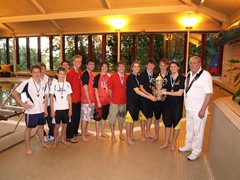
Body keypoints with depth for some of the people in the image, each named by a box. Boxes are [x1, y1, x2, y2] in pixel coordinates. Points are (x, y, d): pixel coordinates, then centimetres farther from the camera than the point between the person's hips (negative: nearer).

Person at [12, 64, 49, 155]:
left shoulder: (43, 83, 2)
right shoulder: (26, 83, -14)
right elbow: (15, 94, -9)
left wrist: (45, 109, 9)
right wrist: (23, 104, -13)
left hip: (41, 110, 5)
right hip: (31, 111, -5)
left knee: (41, 126, 19)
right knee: (29, 128, 9)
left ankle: (42, 143, 37)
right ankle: (28, 148, 23)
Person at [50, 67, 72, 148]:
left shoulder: (67, 84, 1)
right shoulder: (54, 84, -5)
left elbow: (69, 97, 5)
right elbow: (51, 98, -3)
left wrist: (70, 109, 2)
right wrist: (52, 110, -6)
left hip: (66, 108, 3)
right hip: (57, 108, -2)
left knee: (65, 124, 11)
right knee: (57, 125, 5)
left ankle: (63, 139, 28)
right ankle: (55, 141, 21)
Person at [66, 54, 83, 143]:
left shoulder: (80, 72, 8)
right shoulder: (70, 72, -15)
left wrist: (80, 95, 12)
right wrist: (70, 97, -13)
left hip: (79, 98, 8)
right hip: (72, 99, -7)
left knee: (77, 117, 19)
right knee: (72, 118, 1)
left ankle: (75, 132, 37)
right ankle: (69, 136, 14)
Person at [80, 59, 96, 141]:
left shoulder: (91, 74, 12)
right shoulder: (85, 74, -14)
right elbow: (85, 89, -17)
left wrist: (93, 100, 15)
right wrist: (89, 101, -17)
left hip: (92, 100, 9)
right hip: (86, 100, -8)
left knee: (88, 117, 18)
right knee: (85, 118, 1)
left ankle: (85, 132, 33)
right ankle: (83, 136, 12)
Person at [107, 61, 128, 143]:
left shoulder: (127, 77, -1)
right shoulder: (113, 76, -6)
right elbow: (109, 88, -1)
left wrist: (127, 97, 3)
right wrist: (112, 97, 2)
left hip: (124, 101, 3)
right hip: (114, 101, -3)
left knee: (121, 118, 17)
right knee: (112, 118, 5)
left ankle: (121, 133, 34)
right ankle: (113, 135, 21)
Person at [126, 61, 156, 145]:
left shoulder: (138, 77, 8)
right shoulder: (130, 77, -16)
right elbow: (136, 91, -23)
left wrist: (150, 94, 0)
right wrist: (149, 97, -26)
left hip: (137, 101, 7)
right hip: (131, 100, -7)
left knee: (134, 119, 16)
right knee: (129, 119, 1)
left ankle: (131, 135, 31)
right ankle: (128, 138, 12)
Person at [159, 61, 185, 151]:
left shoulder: (182, 78, -7)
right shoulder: (167, 78, 7)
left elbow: (180, 93, -15)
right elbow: (164, 90, 9)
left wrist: (166, 92, -16)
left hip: (177, 105, -3)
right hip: (167, 104, 3)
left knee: (176, 124, 9)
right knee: (167, 123, 10)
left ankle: (173, 143, 25)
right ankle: (166, 143, 25)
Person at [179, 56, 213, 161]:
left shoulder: (205, 75, -15)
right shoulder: (189, 74, 8)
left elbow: (209, 94, -19)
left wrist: (203, 109, -20)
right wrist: (185, 105, 12)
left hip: (198, 110, -7)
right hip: (188, 108, 7)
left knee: (197, 131, 6)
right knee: (189, 128, 20)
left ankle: (196, 152, 23)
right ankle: (188, 146, 39)